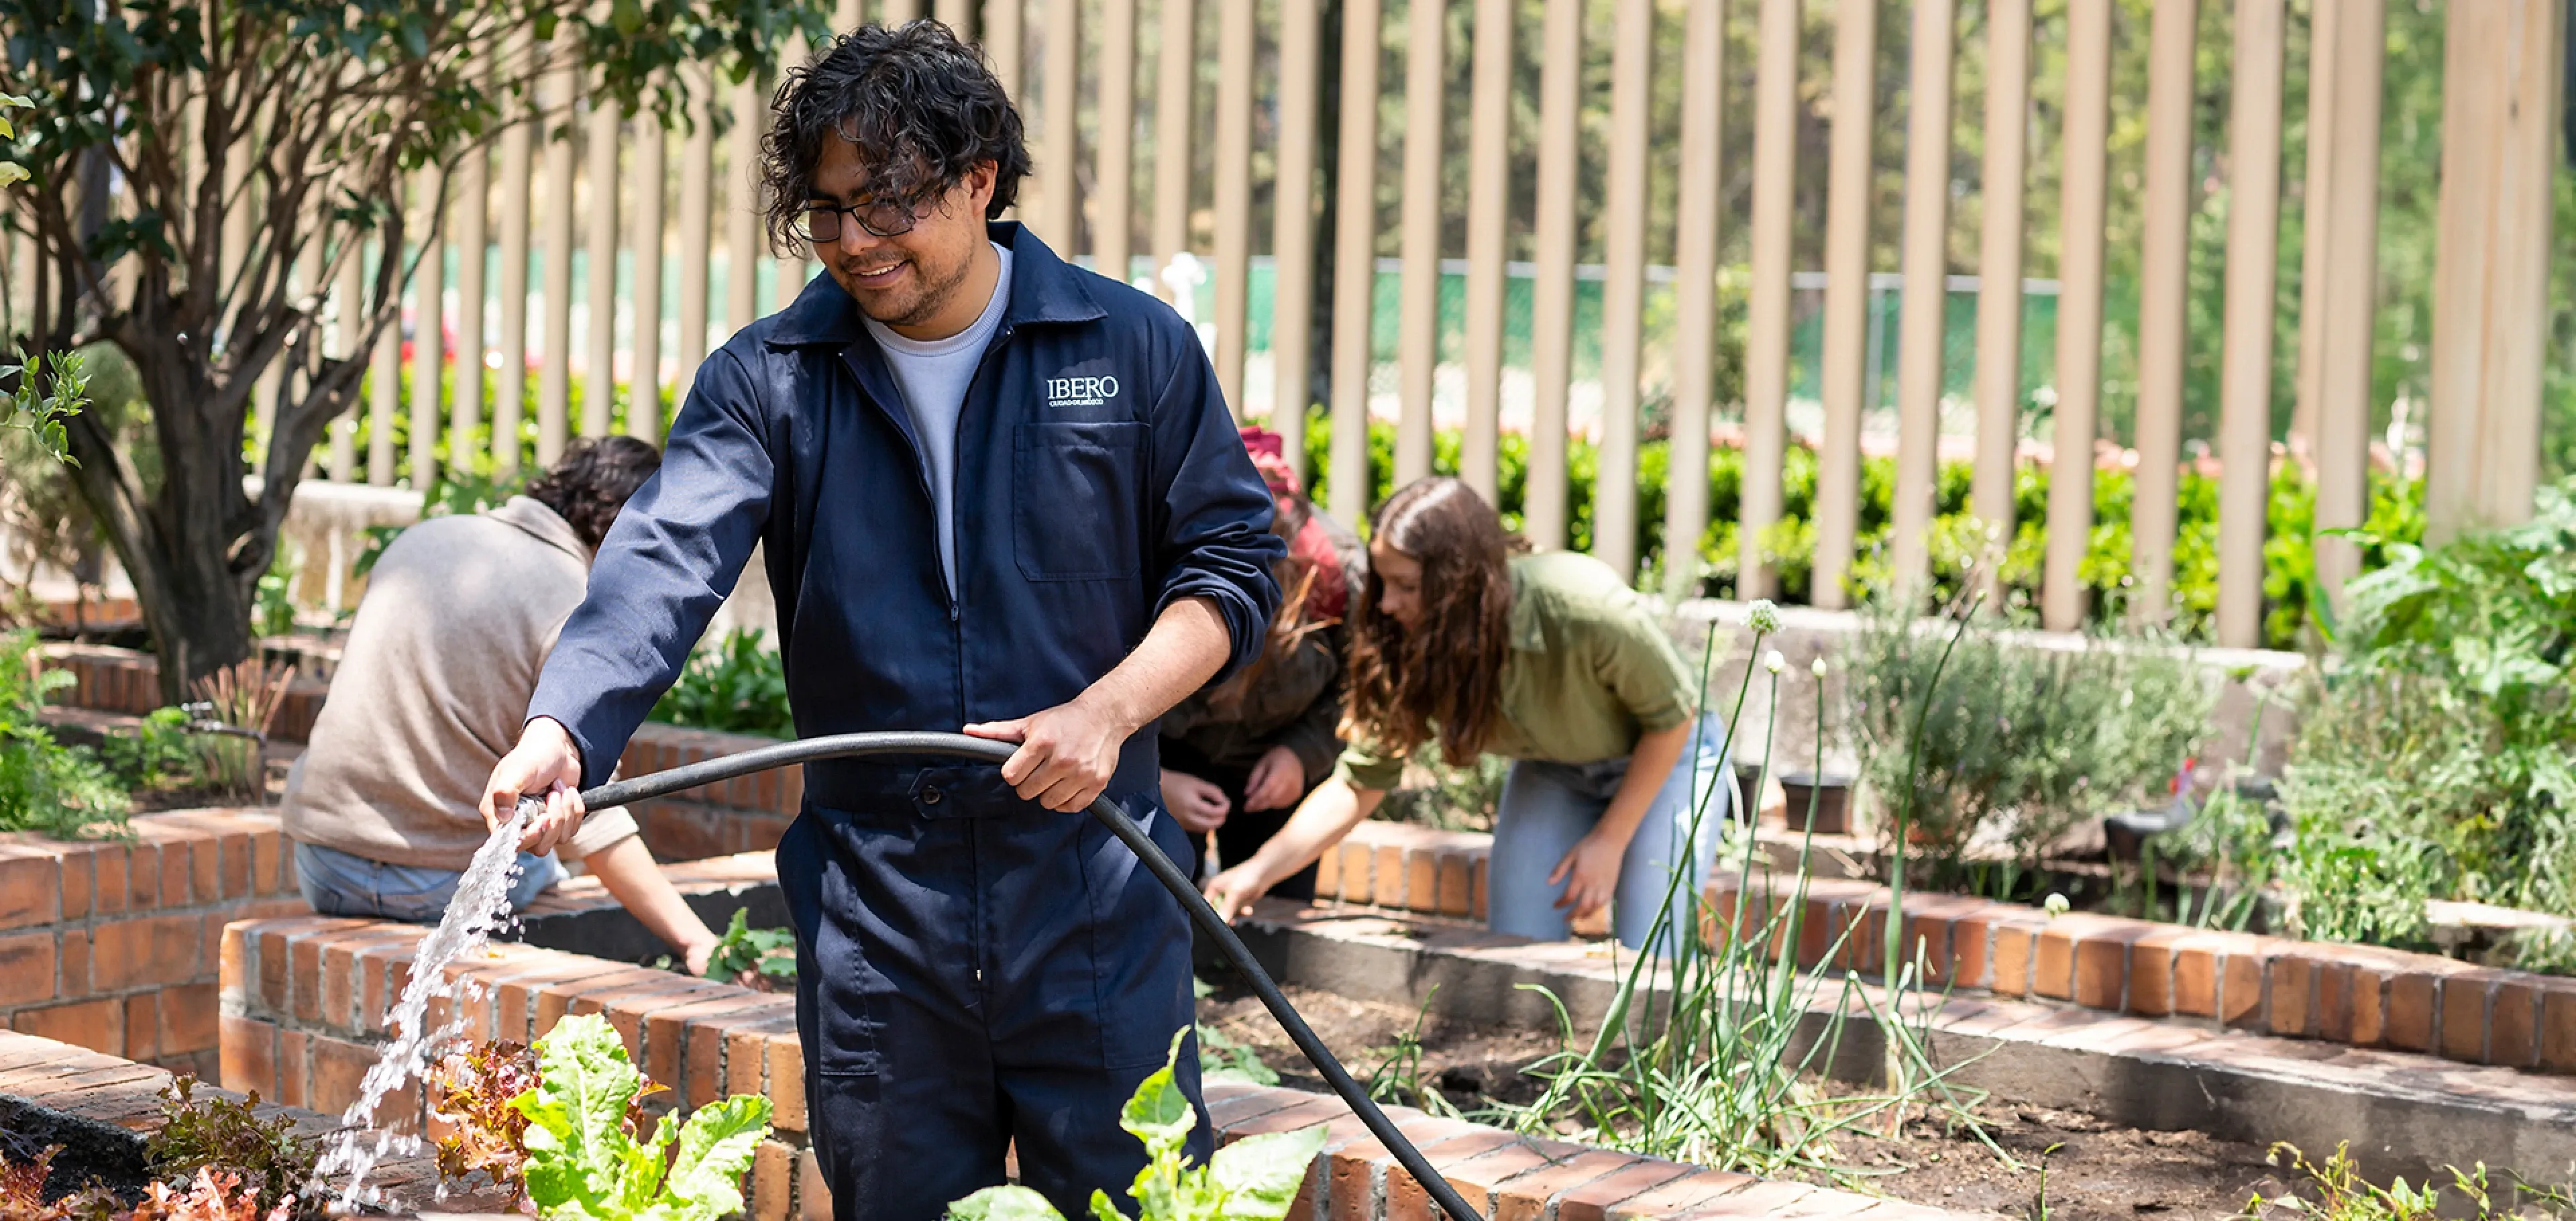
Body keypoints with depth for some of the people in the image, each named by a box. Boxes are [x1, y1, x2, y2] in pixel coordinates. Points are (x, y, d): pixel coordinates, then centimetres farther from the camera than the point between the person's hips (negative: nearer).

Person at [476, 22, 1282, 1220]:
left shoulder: (1135, 348, 1)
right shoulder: (766, 378, 1)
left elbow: (1230, 567, 4)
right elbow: (665, 562, -14)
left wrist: (1111, 711, -13)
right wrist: (562, 729, -32)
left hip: (1097, 897, -1)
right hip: (872, 906, 1)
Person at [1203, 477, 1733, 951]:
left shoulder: (1587, 609, -38)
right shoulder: (1415, 649, -23)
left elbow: (1673, 715, -21)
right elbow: (1358, 783, -18)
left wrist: (1610, 840, -18)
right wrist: (1261, 870, -30)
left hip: (1664, 757, -4)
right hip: (1552, 769, 4)